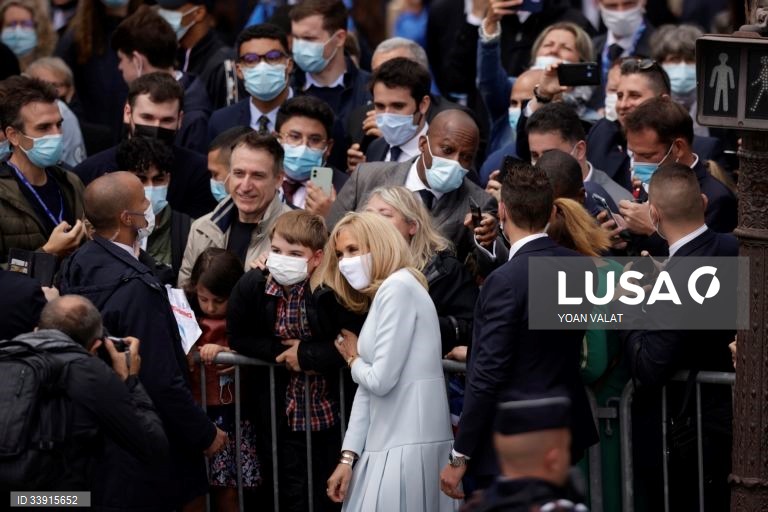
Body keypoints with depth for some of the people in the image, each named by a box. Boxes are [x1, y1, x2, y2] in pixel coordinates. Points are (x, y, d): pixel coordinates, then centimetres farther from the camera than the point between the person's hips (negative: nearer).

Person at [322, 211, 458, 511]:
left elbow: (381, 380, -15)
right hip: (391, 441, 9)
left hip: (410, 443, -9)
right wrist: (348, 457, 10)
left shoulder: (398, 287, -9)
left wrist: (353, 359, 6)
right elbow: (367, 388, 16)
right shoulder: (379, 297, 21)